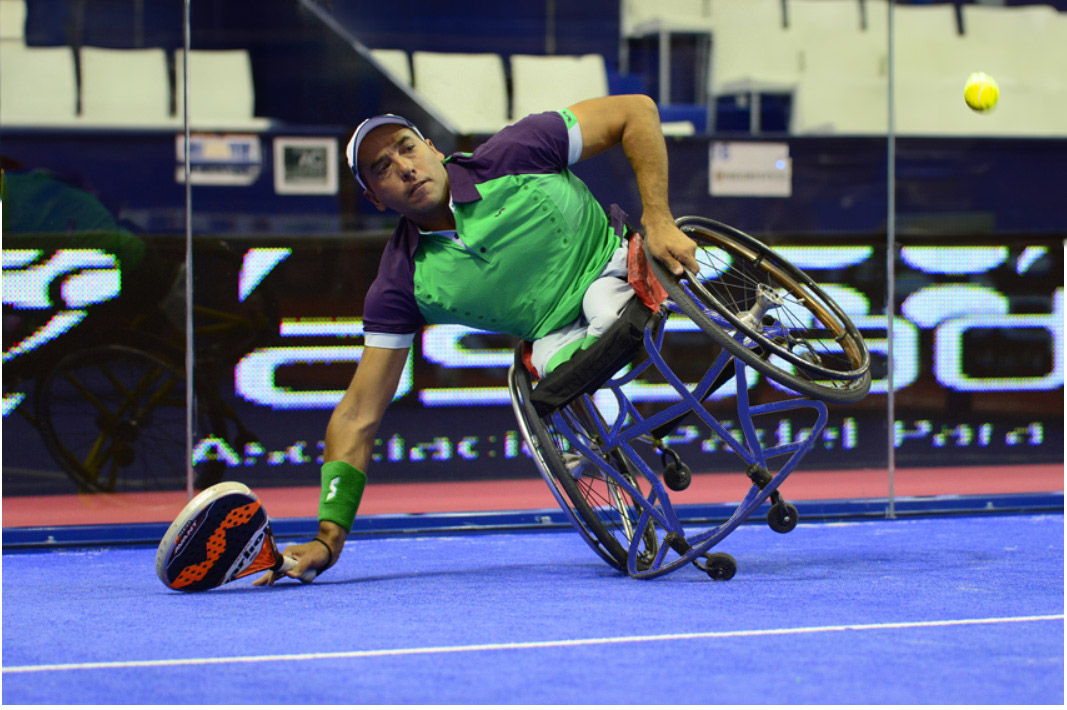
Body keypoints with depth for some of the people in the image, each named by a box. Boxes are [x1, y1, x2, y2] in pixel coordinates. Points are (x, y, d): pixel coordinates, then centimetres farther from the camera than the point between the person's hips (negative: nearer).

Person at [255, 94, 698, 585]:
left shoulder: (512, 157, -16)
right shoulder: (404, 283, -11)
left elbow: (637, 111, -10)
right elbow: (358, 416, -10)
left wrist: (658, 220, -19)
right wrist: (329, 538, -18)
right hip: (560, 336, 2)